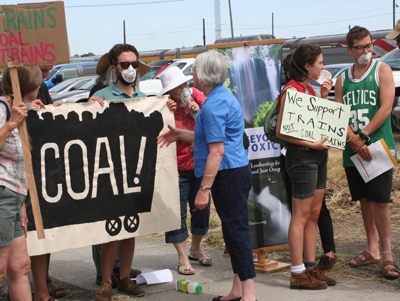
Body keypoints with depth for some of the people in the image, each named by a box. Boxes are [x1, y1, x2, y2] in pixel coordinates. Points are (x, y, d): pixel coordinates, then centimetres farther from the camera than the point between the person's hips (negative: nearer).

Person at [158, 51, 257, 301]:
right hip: (236, 171, 11)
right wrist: (181, 135, 27)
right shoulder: (224, 96, 15)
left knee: (236, 232, -8)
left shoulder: (213, 105, -17)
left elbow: (217, 151, -22)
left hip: (228, 175, -11)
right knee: (235, 232, 14)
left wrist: (204, 189, -21)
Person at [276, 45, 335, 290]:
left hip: (318, 155, 9)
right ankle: (298, 273, 1)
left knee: (314, 214, 12)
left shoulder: (309, 88, 13)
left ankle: (311, 267, 19)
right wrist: (311, 144, -20)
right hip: (301, 156, -9)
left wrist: (323, 97, 8)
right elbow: (281, 132, -17)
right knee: (301, 215, -4)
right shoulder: (291, 90, -14)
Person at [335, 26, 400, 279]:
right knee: (364, 200, 11)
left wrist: (363, 137, -14)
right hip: (352, 150, 5)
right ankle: (372, 250, 20)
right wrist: (354, 141, -12)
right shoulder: (343, 79, 12)